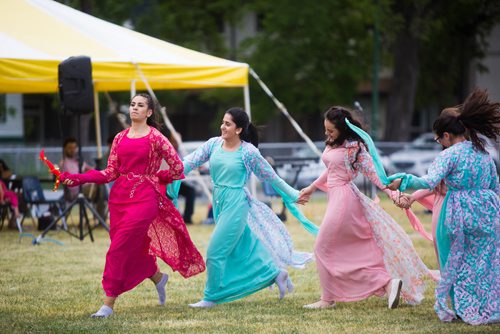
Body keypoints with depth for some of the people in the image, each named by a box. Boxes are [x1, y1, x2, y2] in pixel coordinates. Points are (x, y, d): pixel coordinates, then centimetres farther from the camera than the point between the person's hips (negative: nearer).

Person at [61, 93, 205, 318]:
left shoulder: (155, 138, -1)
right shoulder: (120, 138, 12)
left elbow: (177, 168, 3)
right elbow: (111, 173, 8)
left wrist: (154, 178, 9)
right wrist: (79, 179, -2)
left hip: (143, 198, -5)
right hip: (119, 197, 5)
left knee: (119, 249, -13)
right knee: (134, 249, 10)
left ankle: (108, 303, -10)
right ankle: (158, 277, 40)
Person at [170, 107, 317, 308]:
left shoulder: (248, 151, -10)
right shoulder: (214, 144, 2)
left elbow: (270, 176, -1)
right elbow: (191, 161, -3)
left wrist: (292, 195, 7)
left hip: (235, 203, -6)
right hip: (218, 202, 6)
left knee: (216, 252, -7)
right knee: (243, 248, 15)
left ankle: (211, 297, 6)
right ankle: (276, 273, 33)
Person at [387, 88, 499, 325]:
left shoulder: (449, 155, -12)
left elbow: (429, 182, -24)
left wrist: (403, 181, -15)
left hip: (460, 213, -5)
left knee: (457, 262, 9)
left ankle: (462, 308, 14)